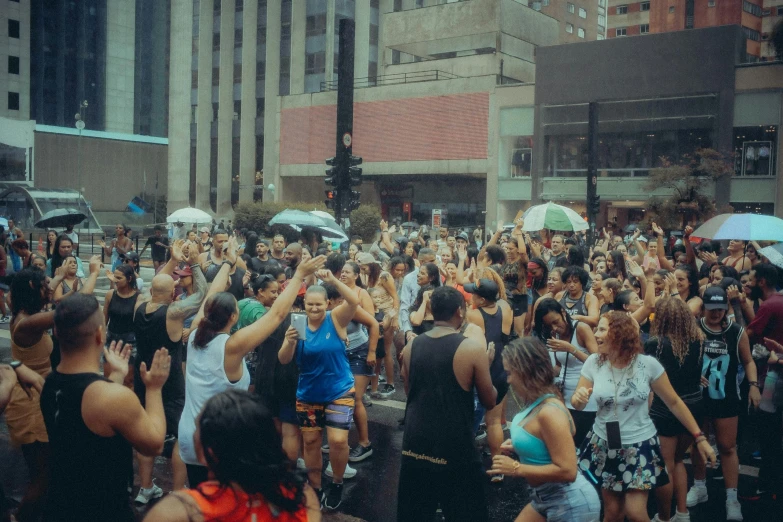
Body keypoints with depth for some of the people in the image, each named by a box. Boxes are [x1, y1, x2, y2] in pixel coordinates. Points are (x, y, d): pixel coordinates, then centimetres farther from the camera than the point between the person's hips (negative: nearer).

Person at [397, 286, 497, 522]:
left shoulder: (411, 347, 1)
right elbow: (489, 401, -2)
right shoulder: (472, 348, -12)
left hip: (415, 445, 4)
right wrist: (486, 363, 13)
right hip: (455, 450, -4)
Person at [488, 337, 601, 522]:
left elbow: (567, 470, -29)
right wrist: (517, 447, 6)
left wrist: (516, 468, -23)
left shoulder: (549, 412, -26)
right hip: (546, 498, 9)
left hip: (570, 503, -9)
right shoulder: (536, 404, 1)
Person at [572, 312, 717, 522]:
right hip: (604, 445, 3)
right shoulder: (593, 362, -7)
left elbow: (674, 402, -5)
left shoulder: (648, 364, -15)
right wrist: (578, 399, -23)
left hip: (640, 445, -2)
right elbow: (577, 404, 1)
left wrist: (700, 437, -5)